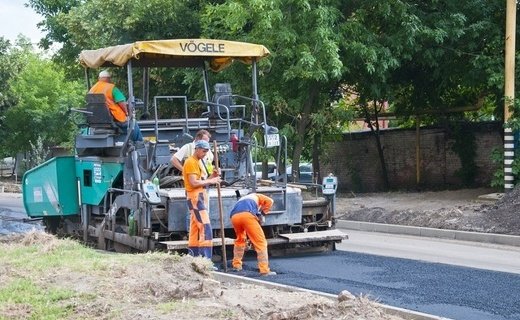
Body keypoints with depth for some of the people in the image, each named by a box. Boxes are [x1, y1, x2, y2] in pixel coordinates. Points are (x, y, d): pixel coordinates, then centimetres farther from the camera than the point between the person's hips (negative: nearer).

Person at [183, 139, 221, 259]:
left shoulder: (197, 162, 21)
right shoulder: (191, 162, -10)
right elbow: (194, 183, -19)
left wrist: (212, 177, 3)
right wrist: (210, 181, -14)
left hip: (200, 198, 11)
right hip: (195, 198, -11)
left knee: (195, 230, 10)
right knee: (206, 229, -16)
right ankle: (205, 258, -19)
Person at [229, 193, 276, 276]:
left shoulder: (241, 200, 46)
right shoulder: (256, 196, 35)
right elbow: (269, 201, 13)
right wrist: (262, 214, 22)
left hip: (234, 216, 5)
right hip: (247, 215, -5)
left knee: (239, 239, 33)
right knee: (260, 242, 0)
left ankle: (236, 265, 37)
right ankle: (264, 270, -7)